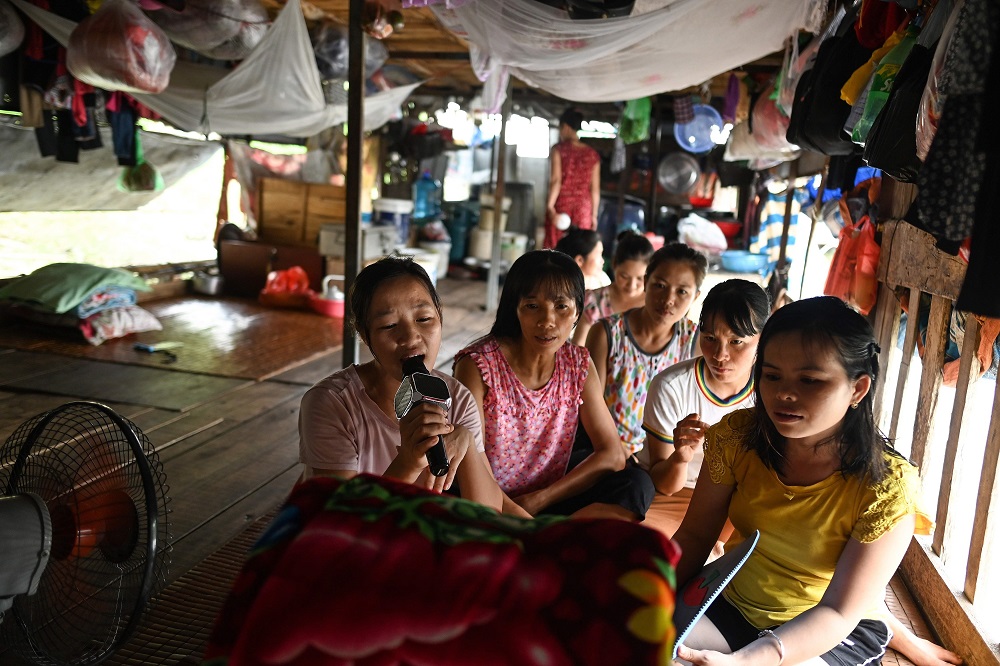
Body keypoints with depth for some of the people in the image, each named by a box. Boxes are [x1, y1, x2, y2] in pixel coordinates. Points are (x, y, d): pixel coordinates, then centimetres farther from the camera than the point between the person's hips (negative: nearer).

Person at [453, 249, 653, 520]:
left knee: (637, 485, -17)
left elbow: (613, 454, -2)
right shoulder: (478, 365, -14)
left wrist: (536, 500, -12)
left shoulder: (578, 364, 0)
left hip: (549, 499, 5)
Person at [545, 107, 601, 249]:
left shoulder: (559, 149, -2)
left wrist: (550, 205, -12)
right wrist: (594, 214, 10)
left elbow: (556, 180, -11)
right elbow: (595, 189, 5)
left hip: (561, 205, -2)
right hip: (583, 208, 2)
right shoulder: (592, 154, 7)